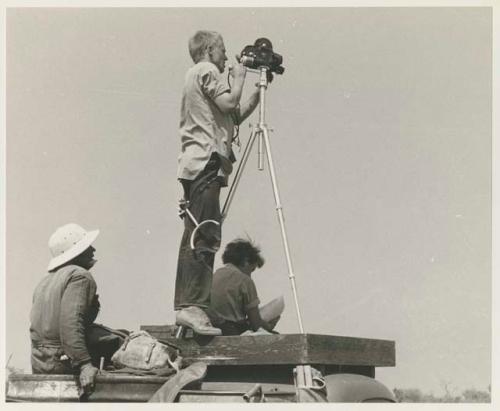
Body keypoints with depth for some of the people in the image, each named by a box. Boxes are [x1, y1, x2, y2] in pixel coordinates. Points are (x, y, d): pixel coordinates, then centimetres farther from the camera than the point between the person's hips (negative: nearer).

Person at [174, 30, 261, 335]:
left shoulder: (196, 76, 30)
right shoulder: (207, 70, 1)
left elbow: (235, 117, 29)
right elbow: (229, 104, -12)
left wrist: (258, 94, 23)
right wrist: (239, 78, 3)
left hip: (194, 165, 10)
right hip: (206, 162, -10)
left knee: (196, 238, 6)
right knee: (204, 237, -16)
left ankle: (185, 306, 3)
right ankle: (192, 305, -22)